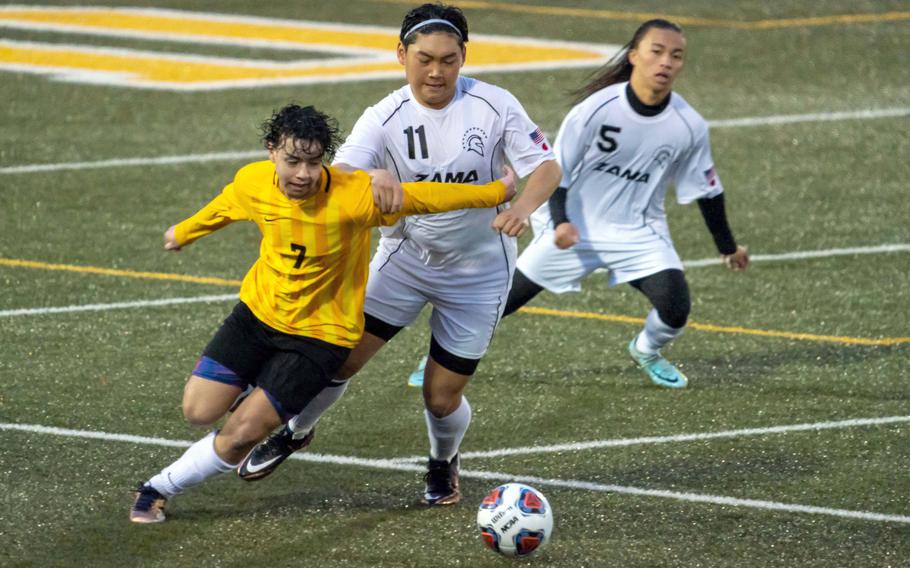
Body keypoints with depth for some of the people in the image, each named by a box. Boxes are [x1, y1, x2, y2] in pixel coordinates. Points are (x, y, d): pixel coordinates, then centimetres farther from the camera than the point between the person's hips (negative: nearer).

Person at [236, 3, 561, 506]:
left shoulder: (494, 106, -16)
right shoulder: (385, 118, -16)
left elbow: (546, 167, -16)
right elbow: (340, 172, -29)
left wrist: (522, 206, -37)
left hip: (479, 271, -1)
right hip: (406, 255, 1)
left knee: (442, 398, 1)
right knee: (342, 357, -6)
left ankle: (443, 463, 36)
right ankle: (296, 432, 25)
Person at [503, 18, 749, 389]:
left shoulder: (689, 126, -10)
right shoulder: (598, 107, -19)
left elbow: (706, 191, 5)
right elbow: (556, 167, -9)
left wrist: (728, 247, 13)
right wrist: (559, 222, -22)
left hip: (639, 233, 2)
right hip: (573, 227, -1)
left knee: (674, 306, -18)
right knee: (505, 297, 2)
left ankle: (647, 352, 18)